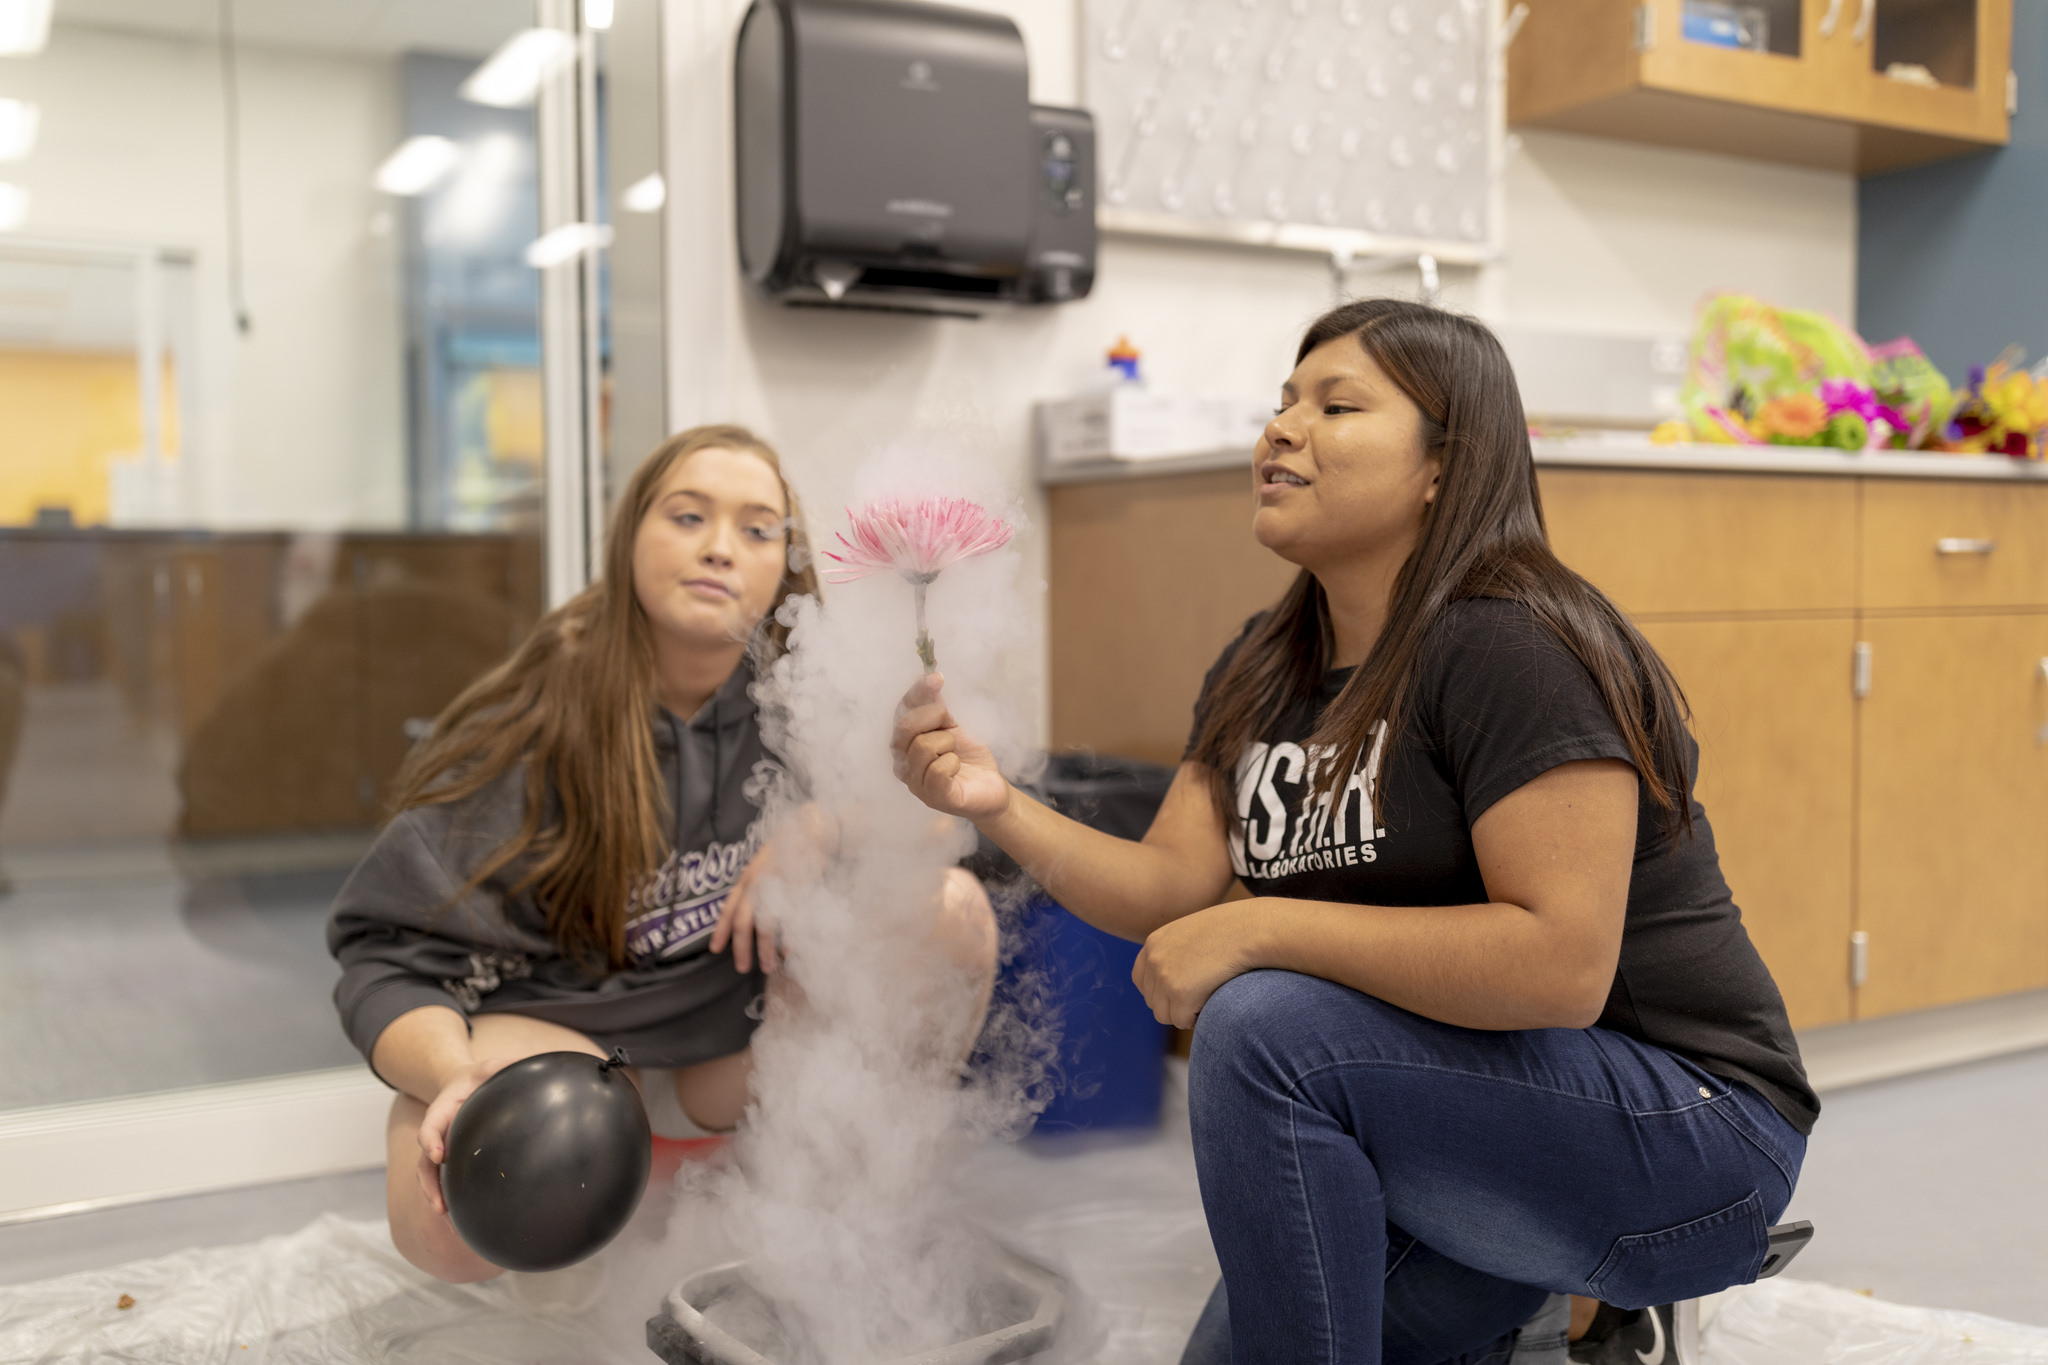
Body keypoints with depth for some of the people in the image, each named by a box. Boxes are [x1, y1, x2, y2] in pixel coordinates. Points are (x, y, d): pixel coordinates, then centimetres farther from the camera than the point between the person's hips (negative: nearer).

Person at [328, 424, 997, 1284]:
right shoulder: (543, 731, -19)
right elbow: (393, 953, -17)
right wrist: (458, 1077, -39)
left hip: (740, 1016, 3)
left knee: (951, 911, -21)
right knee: (449, 1224, -34)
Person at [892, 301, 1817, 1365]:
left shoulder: (1512, 647, -21)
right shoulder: (1265, 670, 5)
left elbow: (1562, 965, -30)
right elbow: (1170, 885, -3)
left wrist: (1264, 929, -28)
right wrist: (1000, 807, -20)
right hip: (1466, 1105, 9)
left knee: (1264, 1025, -29)